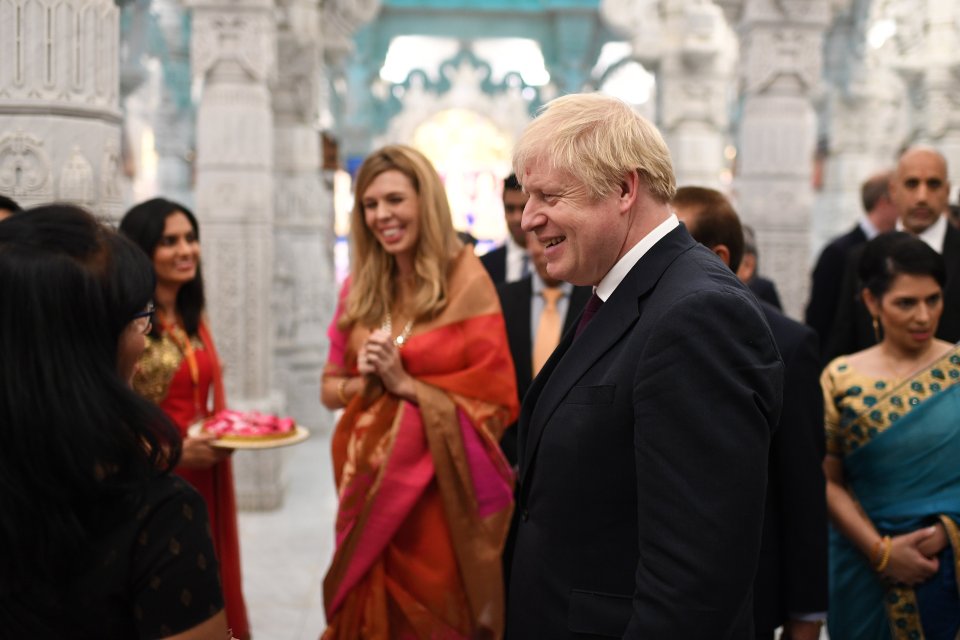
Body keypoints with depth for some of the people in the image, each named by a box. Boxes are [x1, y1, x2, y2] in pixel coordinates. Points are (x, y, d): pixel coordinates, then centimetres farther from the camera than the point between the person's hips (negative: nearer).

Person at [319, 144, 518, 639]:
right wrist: (364, 382, -8)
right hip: (369, 484, 5)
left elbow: (495, 398, -12)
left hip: (438, 491, -5)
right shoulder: (359, 286, 6)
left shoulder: (465, 280, -10)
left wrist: (406, 383, -15)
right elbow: (330, 387, 13)